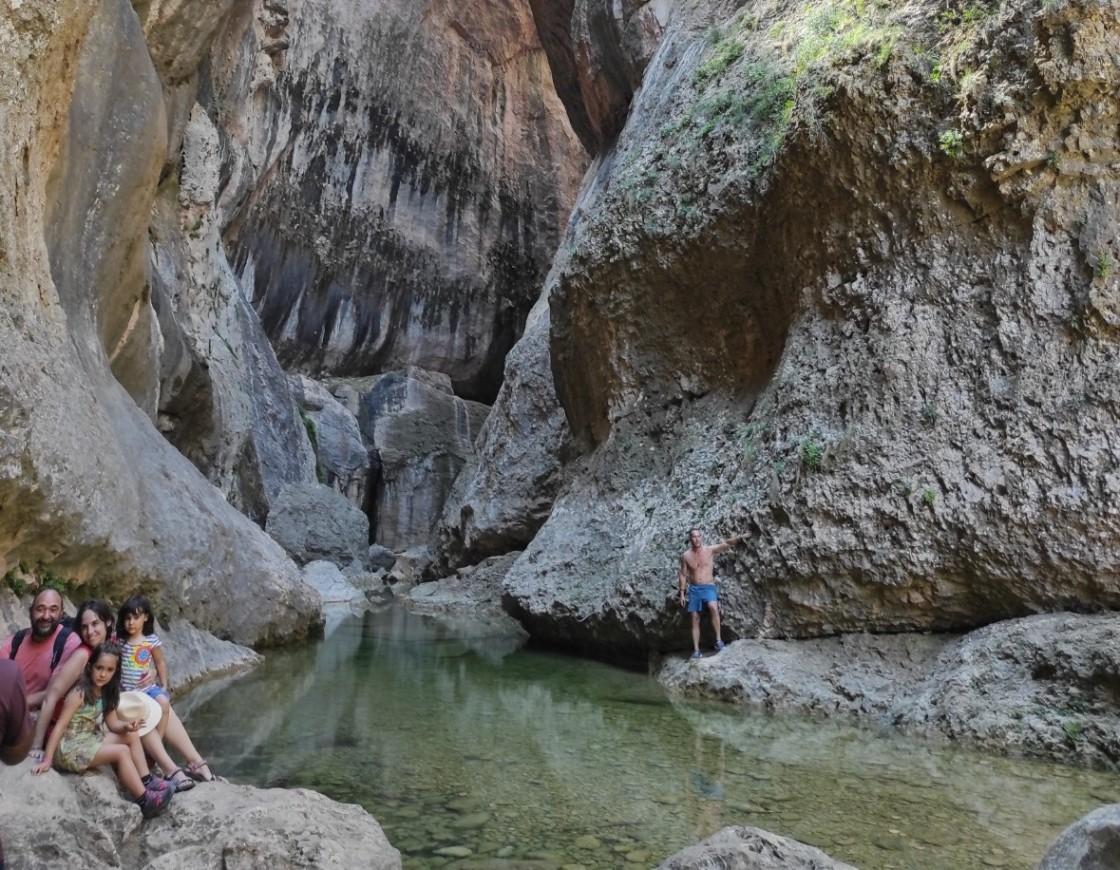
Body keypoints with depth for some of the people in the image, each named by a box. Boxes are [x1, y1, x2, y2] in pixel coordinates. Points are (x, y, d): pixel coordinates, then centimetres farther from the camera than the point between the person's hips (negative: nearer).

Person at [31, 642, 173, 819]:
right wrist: (47, 760, -25)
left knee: (131, 736, 0)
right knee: (122, 751, -18)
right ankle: (144, 801, -15)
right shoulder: (79, 693, -21)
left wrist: (127, 726, -17)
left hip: (89, 740, 8)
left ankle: (147, 781, 2)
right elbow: (60, 726, -22)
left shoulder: (106, 692, 4)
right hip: (69, 748, -8)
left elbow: (113, 723, 5)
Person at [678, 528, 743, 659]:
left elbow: (727, 543, -14)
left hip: (708, 587, -2)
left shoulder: (710, 550, -2)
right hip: (694, 589, 3)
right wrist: (682, 592, 4)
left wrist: (739, 537, -31)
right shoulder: (686, 556, 2)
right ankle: (696, 650, 7)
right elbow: (683, 575, 8)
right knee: (695, 619, 1)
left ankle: (719, 639, -22)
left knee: (713, 607, -32)